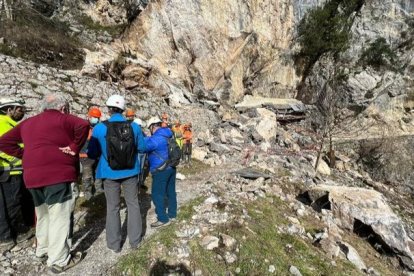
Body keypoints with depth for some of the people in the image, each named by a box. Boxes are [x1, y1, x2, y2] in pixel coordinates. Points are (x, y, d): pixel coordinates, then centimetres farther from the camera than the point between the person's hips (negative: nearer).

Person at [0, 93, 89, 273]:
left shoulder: (28, 123, 19)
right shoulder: (62, 119, -3)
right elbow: (83, 125, -23)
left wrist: (24, 155, 13)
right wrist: (74, 147, -14)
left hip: (32, 176, 8)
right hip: (57, 174, -7)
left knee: (43, 215, 24)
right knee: (59, 216, -1)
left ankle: (43, 250, 38)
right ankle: (59, 261, 7)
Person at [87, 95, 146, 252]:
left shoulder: (100, 128, -12)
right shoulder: (134, 127, -8)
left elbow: (92, 153, -4)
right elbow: (142, 147, 2)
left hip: (110, 173, -1)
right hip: (130, 172, 1)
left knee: (113, 208, 13)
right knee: (133, 204, 14)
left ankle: (114, 244, 26)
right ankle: (135, 241, 26)